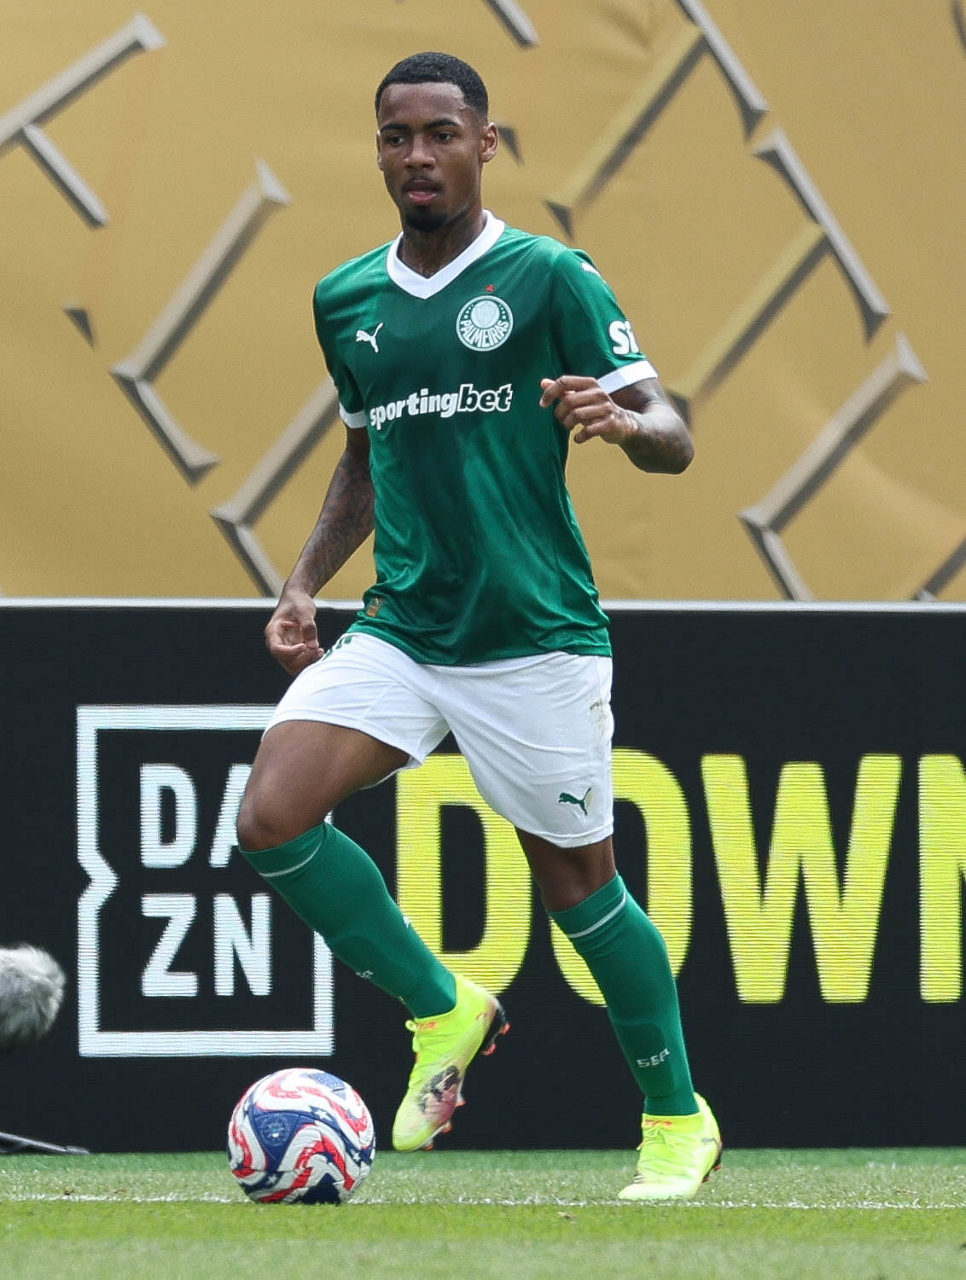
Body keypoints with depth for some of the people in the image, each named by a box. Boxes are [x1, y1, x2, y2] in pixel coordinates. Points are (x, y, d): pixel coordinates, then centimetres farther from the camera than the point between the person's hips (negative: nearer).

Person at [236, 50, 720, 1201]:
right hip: (398, 630, 5)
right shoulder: (346, 302, 11)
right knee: (272, 816, -15)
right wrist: (306, 581, 12)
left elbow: (669, 438, -8)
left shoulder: (549, 277, -5)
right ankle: (442, 1010, 5)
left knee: (575, 880, 2)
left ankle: (678, 1122, 21)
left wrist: (623, 420, -31)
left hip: (537, 637, -5)